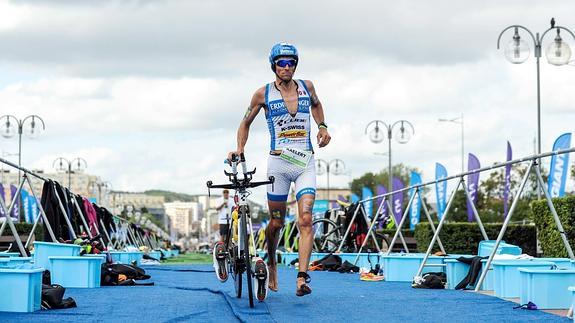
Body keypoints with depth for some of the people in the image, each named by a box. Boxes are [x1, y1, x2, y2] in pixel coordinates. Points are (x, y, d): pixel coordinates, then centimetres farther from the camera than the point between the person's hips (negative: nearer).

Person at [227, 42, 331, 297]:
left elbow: (316, 104, 29)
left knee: (305, 220, -14)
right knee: (276, 223, 6)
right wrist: (239, 149, 1)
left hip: (306, 163, 1)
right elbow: (246, 123, 13)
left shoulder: (306, 86, 7)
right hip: (279, 162, -1)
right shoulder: (263, 94, 0)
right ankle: (271, 263, 34)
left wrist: (322, 127, 14)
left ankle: (302, 278, -19)